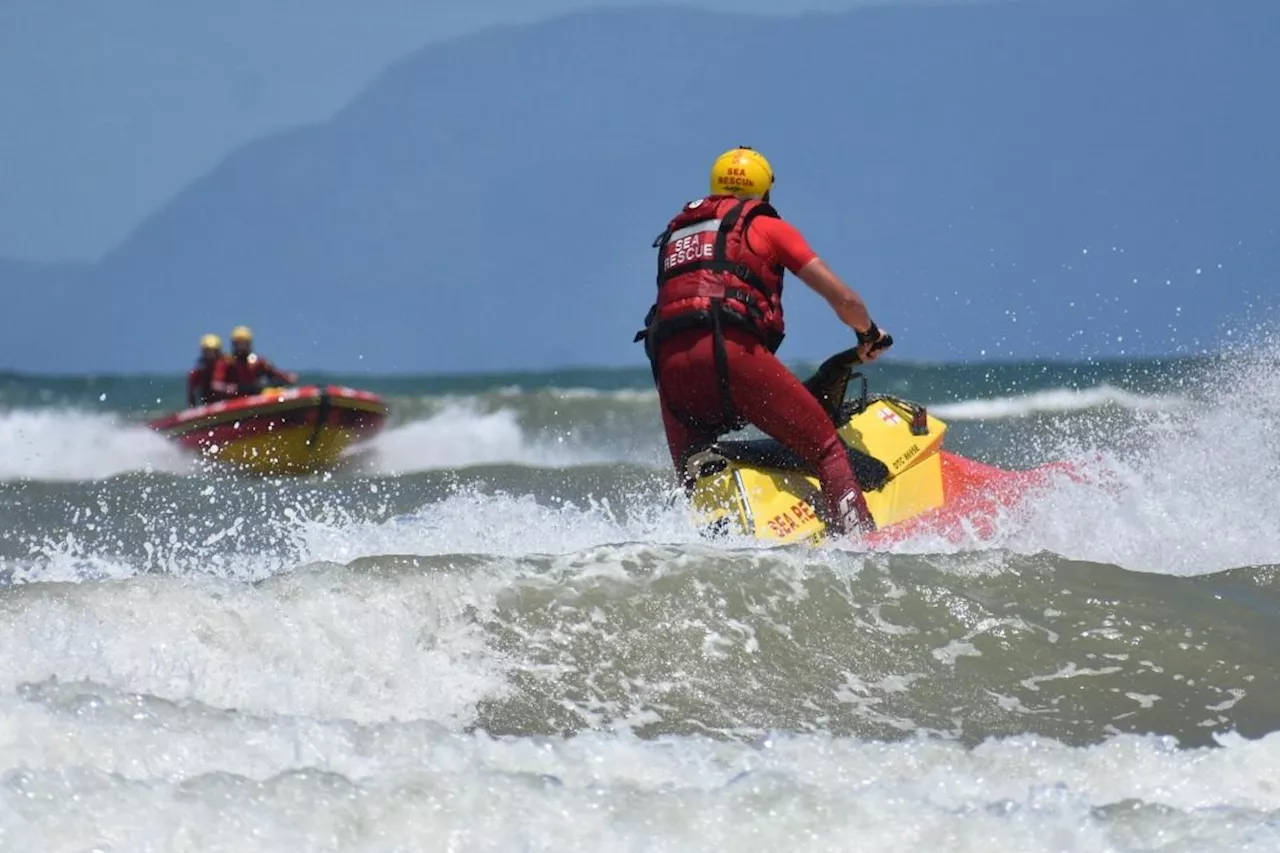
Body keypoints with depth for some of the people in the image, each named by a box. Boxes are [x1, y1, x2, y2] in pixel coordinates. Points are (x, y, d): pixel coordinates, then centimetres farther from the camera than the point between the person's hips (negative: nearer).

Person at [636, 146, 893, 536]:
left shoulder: (677, 231, 33)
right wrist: (869, 334, 32)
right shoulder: (767, 225, 17)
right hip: (730, 350, -5)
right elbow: (844, 299, 12)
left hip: (668, 361, 5)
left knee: (695, 482, 18)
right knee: (826, 447, -2)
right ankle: (856, 537, -20)